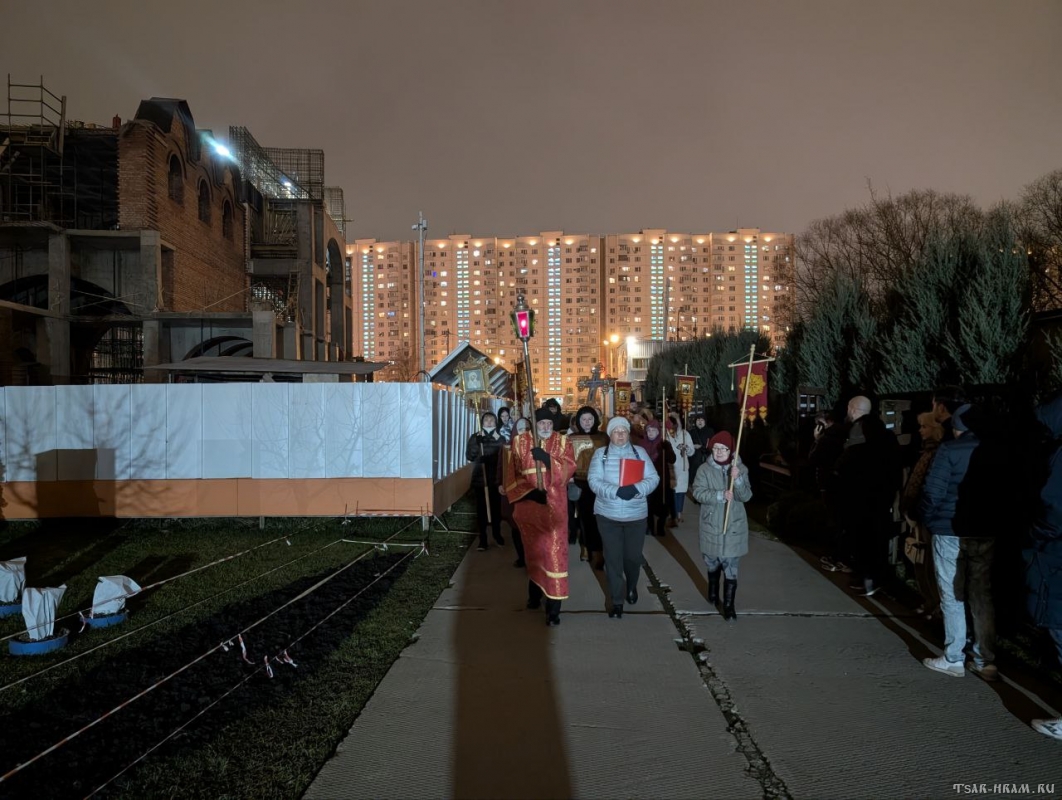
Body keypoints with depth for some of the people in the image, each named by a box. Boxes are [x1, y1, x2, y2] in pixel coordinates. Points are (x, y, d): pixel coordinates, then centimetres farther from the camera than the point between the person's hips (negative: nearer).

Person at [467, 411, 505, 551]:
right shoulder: (475, 437, 4)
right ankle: (482, 539, 2)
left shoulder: (500, 438, 6)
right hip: (479, 478, -1)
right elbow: (469, 456, -7)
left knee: (496, 507, 7)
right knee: (481, 509, -2)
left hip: (496, 479, 1)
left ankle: (497, 534, 27)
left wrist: (498, 441, -14)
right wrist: (477, 443, -19)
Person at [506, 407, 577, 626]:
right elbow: (513, 472, 2)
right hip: (529, 503, 2)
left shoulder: (562, 442, 1)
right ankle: (535, 591, 35)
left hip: (554, 505, -2)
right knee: (533, 549, 15)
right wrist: (527, 491, -11)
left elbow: (569, 469, -10)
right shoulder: (520, 442, 2)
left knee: (554, 550, -7)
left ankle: (553, 605, -5)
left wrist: (547, 459, -25)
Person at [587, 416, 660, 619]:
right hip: (608, 514, -1)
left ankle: (632, 587, 41)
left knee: (633, 556, 12)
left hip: (636, 514, 1)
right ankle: (616, 600, 14)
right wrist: (616, 491, -27)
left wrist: (636, 489, -25)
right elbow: (594, 480, -11)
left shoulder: (639, 452, 2)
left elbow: (653, 478, -4)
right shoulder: (600, 454, -1)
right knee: (613, 558, 2)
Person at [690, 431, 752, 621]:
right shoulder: (705, 469, -6)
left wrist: (737, 479, -27)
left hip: (734, 526, -1)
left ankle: (728, 606, 4)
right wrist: (720, 495, -27)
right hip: (711, 525, 1)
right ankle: (713, 592, 44)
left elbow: (746, 496, -10)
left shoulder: (741, 469, -3)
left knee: (731, 568, -2)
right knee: (713, 563, 19)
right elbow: (698, 493, -15)